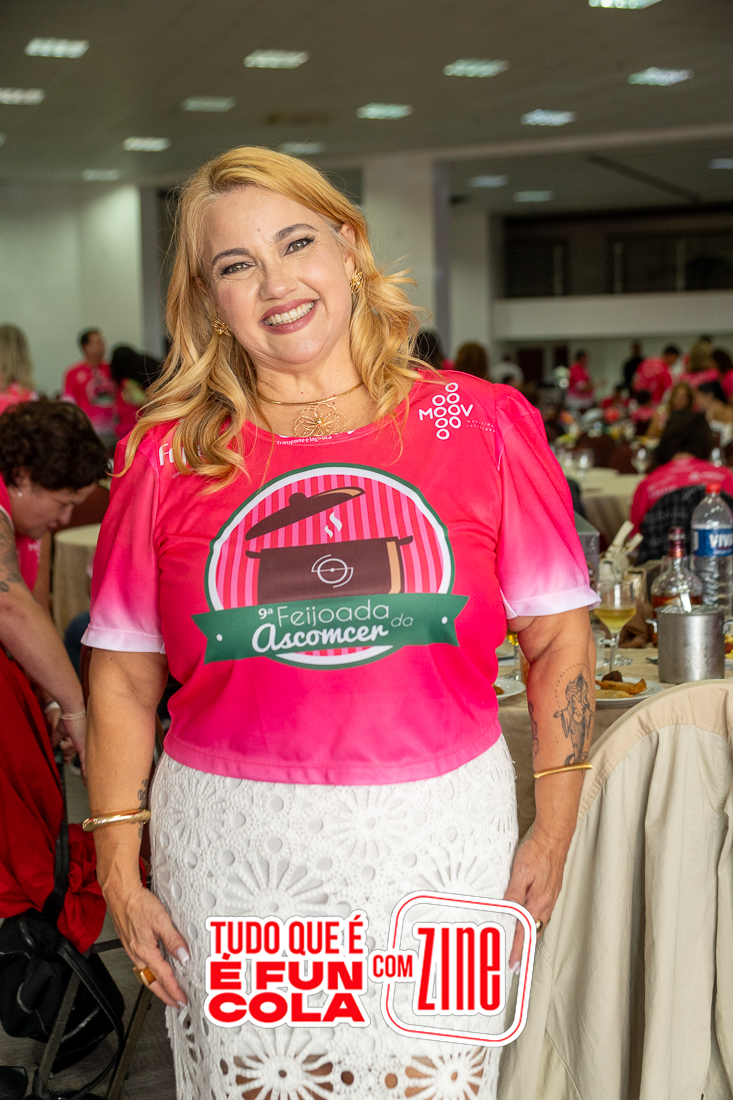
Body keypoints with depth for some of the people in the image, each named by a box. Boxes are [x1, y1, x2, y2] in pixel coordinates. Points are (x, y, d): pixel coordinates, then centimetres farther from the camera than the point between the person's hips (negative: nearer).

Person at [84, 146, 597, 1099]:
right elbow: (123, 676, 4)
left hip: (438, 840, 0)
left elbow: (559, 635, 3)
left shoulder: (484, 427, -2)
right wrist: (120, 874, 0)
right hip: (231, 849, 1)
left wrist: (554, 831, 0)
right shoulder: (168, 456, 0)